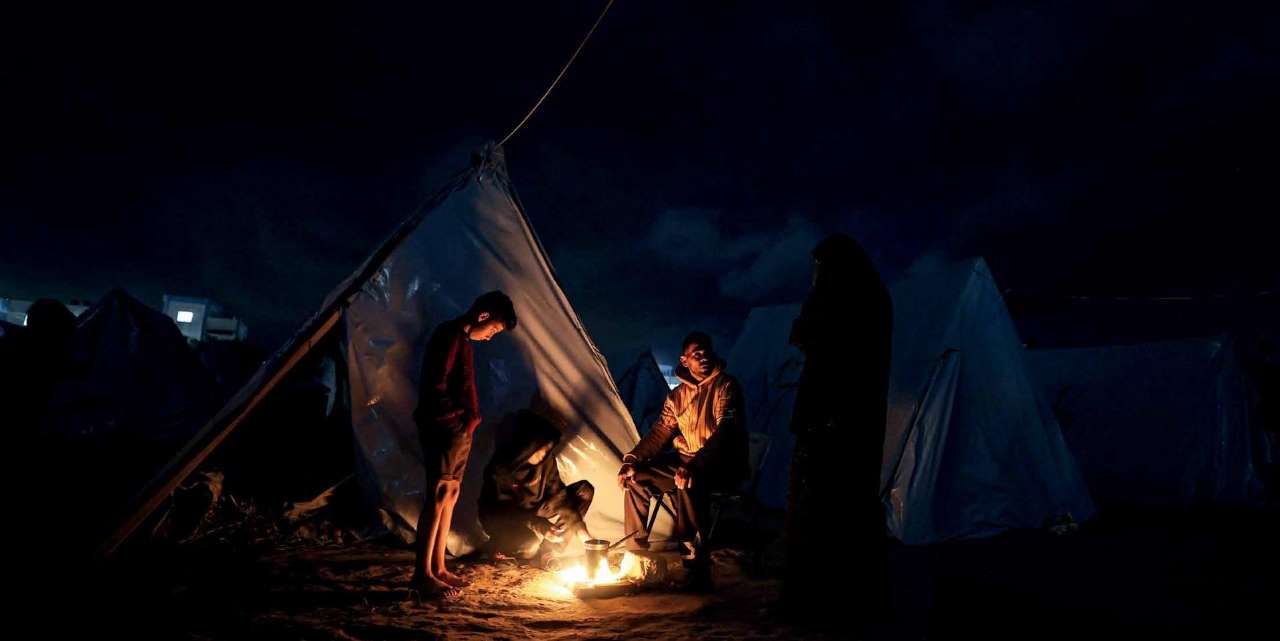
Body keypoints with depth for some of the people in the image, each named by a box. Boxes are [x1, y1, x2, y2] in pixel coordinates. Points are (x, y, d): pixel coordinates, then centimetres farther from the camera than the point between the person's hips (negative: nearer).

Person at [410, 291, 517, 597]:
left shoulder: (462, 339, 18)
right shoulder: (449, 335, -13)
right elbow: (435, 386, -19)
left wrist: (469, 419, 14)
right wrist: (458, 416, -14)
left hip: (459, 432, 10)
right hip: (443, 430, -10)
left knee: (450, 495, 11)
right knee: (439, 496, -10)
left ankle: (438, 568, 16)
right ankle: (422, 574, -7)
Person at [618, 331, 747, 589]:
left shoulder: (726, 386, -10)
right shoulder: (677, 395, 11)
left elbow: (726, 432, -21)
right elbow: (660, 432, 11)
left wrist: (694, 467, -33)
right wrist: (632, 460, -6)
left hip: (723, 464, -7)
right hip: (685, 460, 7)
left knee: (689, 484, -37)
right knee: (636, 477, -6)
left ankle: (698, 562, -30)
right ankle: (636, 551, 2)